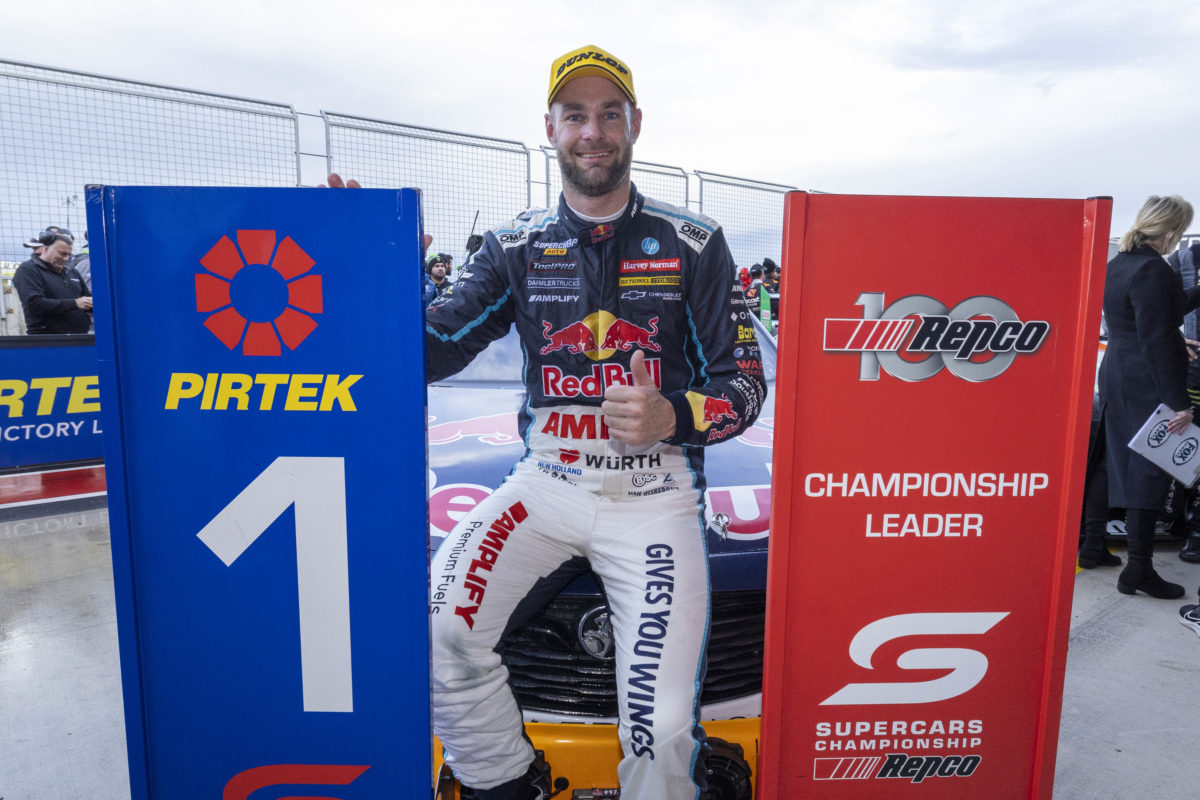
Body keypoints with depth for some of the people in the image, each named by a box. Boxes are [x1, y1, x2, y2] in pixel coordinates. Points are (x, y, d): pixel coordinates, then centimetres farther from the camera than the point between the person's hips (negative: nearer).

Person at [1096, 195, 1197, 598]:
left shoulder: (1118, 264, 12)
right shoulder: (1153, 270, -17)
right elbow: (1157, 341, -21)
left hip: (1116, 378, 9)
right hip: (1146, 387, -9)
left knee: (1119, 464, 17)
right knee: (1148, 471, -2)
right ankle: (1139, 571, 5)